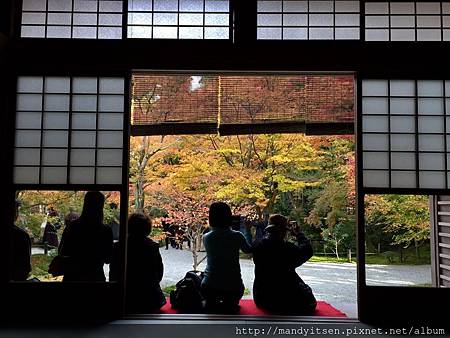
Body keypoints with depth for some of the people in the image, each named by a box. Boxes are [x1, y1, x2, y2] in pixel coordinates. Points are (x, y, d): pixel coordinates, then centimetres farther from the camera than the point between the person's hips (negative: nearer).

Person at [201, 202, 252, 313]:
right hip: (233, 287, -1)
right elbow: (248, 250, 9)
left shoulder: (206, 237, -6)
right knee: (231, 303, 31)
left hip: (210, 287, 1)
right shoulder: (237, 236, -10)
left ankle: (212, 304, 6)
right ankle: (229, 305, 5)